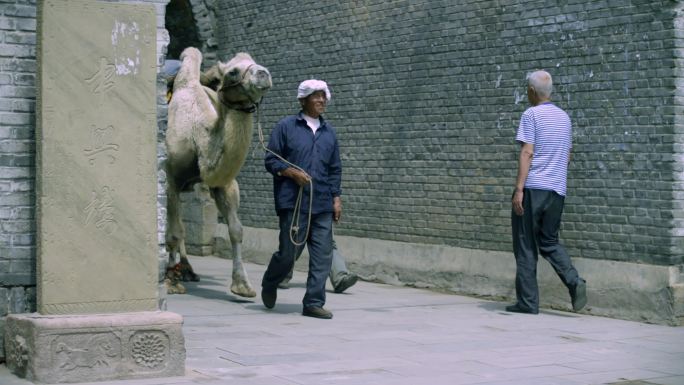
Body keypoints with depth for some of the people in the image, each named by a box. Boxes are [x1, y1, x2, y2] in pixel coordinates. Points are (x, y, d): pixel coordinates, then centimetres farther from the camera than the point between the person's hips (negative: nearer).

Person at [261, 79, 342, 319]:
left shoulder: (329, 132, 16)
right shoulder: (286, 127, 2)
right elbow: (271, 160, 1)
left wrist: (336, 198, 9)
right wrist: (292, 172, -14)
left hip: (322, 205, 5)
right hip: (293, 203, -4)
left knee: (323, 255, -2)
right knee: (289, 252, -2)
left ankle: (314, 303, 6)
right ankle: (269, 285, 27)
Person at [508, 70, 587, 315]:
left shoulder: (531, 115, -6)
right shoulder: (564, 117, 15)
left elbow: (527, 153, -14)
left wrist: (519, 189, -16)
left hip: (533, 188, -6)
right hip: (557, 189, 6)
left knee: (525, 247, 1)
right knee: (549, 242, 15)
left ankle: (528, 301, 2)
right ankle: (574, 282, -7)